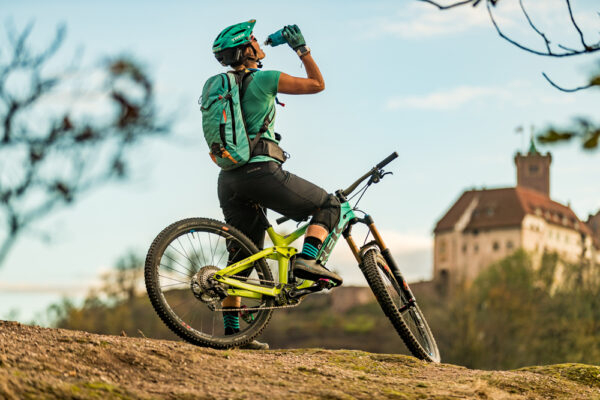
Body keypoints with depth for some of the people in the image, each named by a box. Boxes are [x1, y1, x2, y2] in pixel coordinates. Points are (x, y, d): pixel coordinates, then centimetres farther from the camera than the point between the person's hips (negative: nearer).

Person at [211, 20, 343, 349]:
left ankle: (231, 329, 10)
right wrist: (301, 48, 16)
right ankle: (306, 259, -16)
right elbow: (317, 84, 7)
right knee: (328, 206, 7)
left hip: (229, 178, 8)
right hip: (260, 171, -8)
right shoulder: (263, 79, -2)